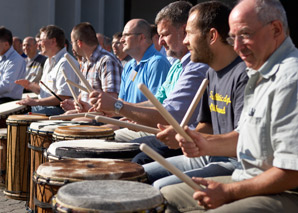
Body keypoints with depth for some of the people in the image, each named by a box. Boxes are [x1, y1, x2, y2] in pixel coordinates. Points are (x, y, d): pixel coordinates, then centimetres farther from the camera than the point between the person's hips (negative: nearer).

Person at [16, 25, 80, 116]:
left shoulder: (65, 63, -14)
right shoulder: (48, 62, 19)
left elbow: (64, 97, -22)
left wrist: (36, 102, -18)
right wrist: (30, 85, 8)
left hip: (58, 109, -9)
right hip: (43, 106, 9)